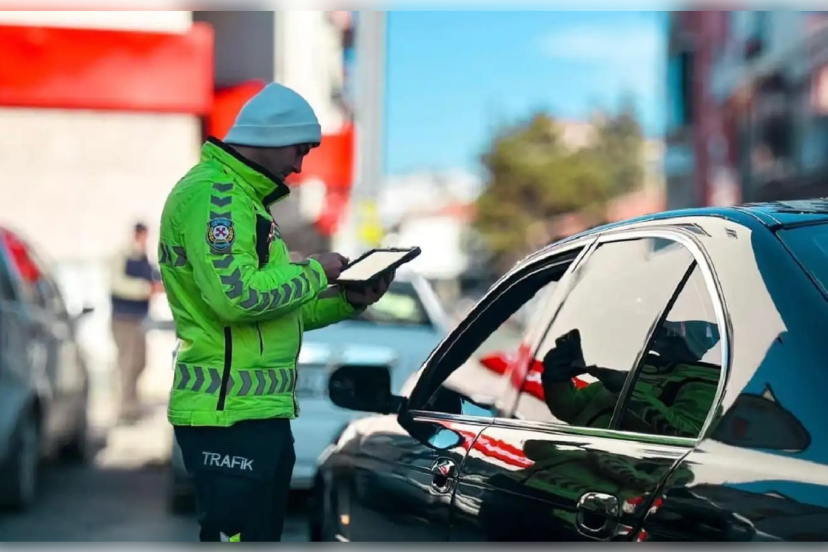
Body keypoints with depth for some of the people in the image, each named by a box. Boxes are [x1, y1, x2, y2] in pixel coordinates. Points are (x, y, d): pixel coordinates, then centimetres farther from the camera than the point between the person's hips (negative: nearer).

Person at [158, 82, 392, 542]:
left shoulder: (243, 197, 21)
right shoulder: (212, 194, -13)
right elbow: (237, 295, -27)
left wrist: (347, 301, 11)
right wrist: (313, 272, -12)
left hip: (261, 411, 11)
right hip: (228, 414, -11)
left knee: (264, 533, 15)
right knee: (235, 533, -10)